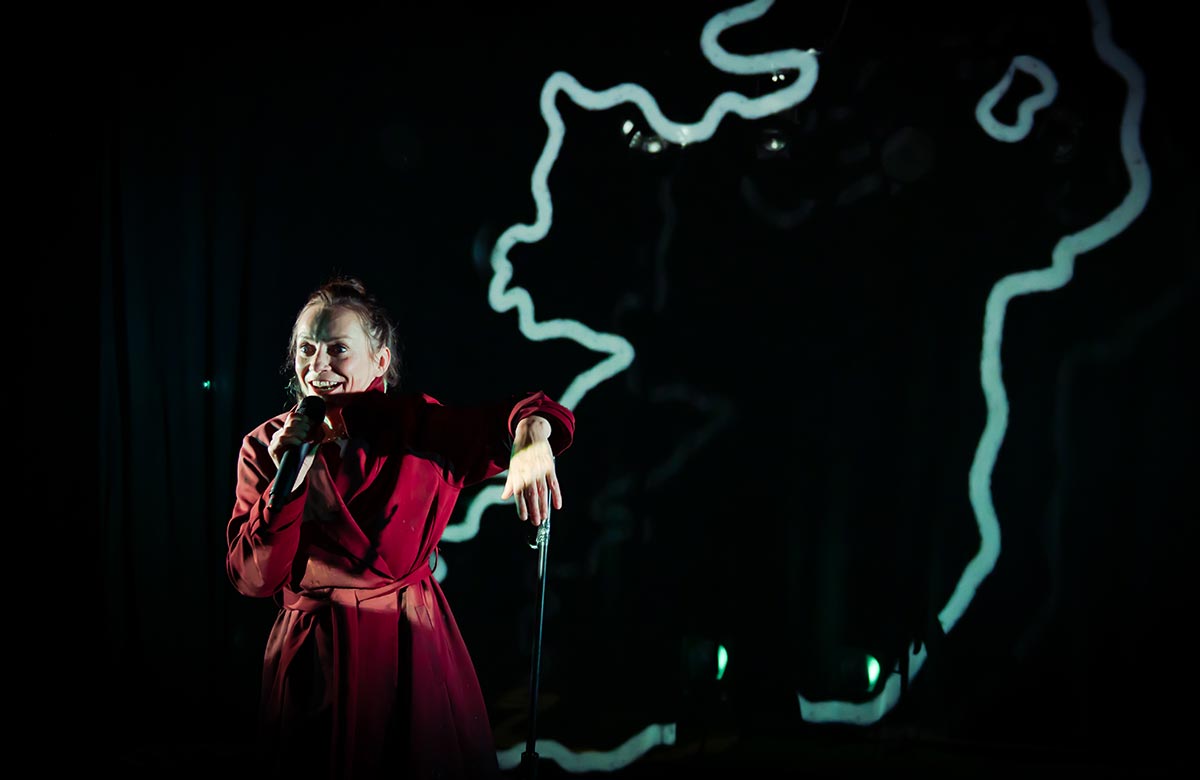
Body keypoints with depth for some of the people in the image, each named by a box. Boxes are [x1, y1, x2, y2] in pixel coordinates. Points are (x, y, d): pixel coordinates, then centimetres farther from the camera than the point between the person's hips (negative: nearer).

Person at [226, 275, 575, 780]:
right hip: (314, 659, 1)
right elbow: (252, 580, -8)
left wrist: (532, 436, -42)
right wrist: (288, 482, -20)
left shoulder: (418, 424, -7)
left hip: (413, 649, 0)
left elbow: (529, 415, -18)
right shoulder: (265, 446, -3)